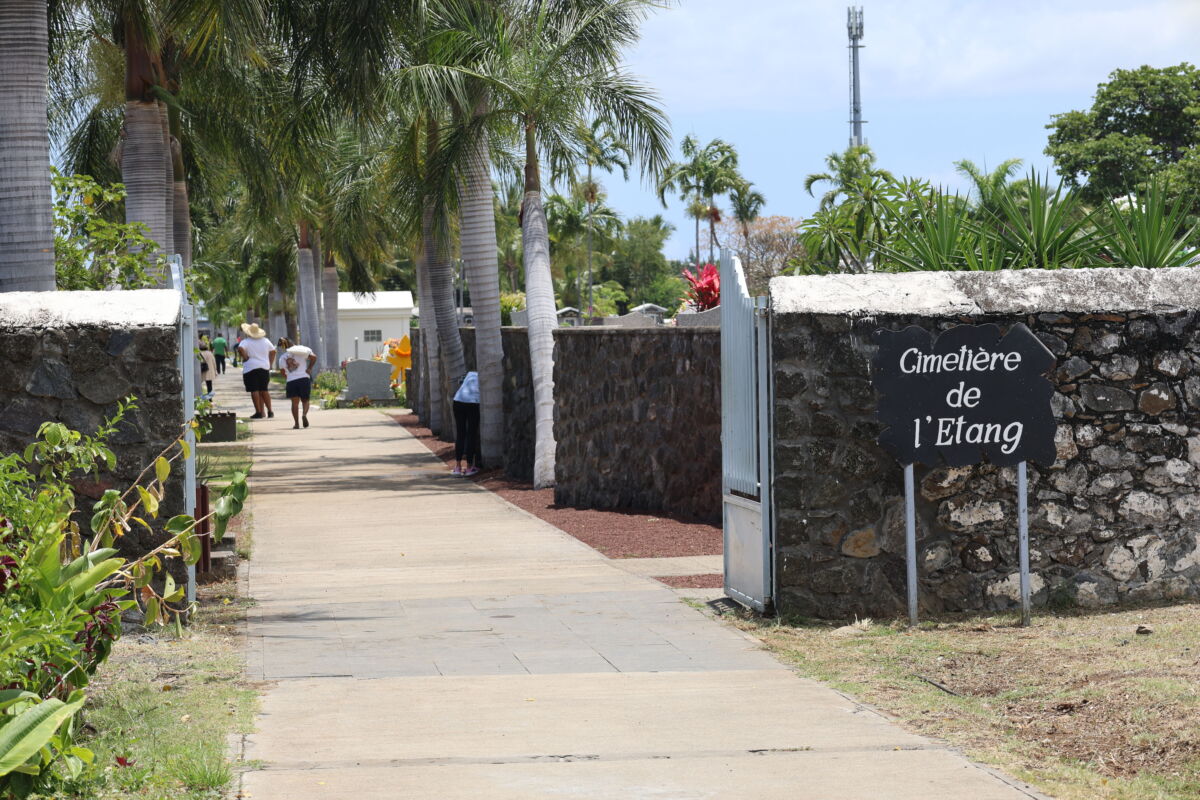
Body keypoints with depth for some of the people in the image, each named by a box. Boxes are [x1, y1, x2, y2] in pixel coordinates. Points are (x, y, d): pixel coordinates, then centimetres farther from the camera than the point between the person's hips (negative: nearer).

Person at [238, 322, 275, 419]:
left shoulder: (246, 342, -6)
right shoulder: (265, 341, 11)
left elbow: (240, 349, -25)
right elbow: (273, 351, 18)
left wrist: (245, 358, -10)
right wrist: (270, 364, 19)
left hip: (251, 368, -5)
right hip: (265, 368, 5)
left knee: (254, 391, -3)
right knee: (264, 390, 13)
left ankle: (259, 412, -6)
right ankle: (269, 411, 9)